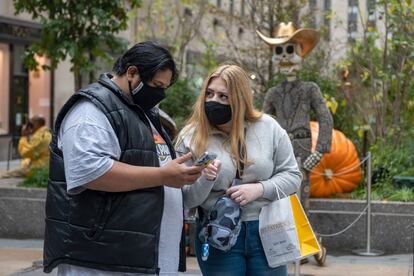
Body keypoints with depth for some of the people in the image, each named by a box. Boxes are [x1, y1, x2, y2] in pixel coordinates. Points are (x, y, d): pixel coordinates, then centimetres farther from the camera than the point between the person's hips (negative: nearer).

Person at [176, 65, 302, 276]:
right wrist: (204, 180, -23)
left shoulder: (268, 128, -1)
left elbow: (292, 175, 3)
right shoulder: (191, 138, -4)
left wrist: (259, 189, -14)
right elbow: (186, 199, -3)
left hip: (267, 233, 1)